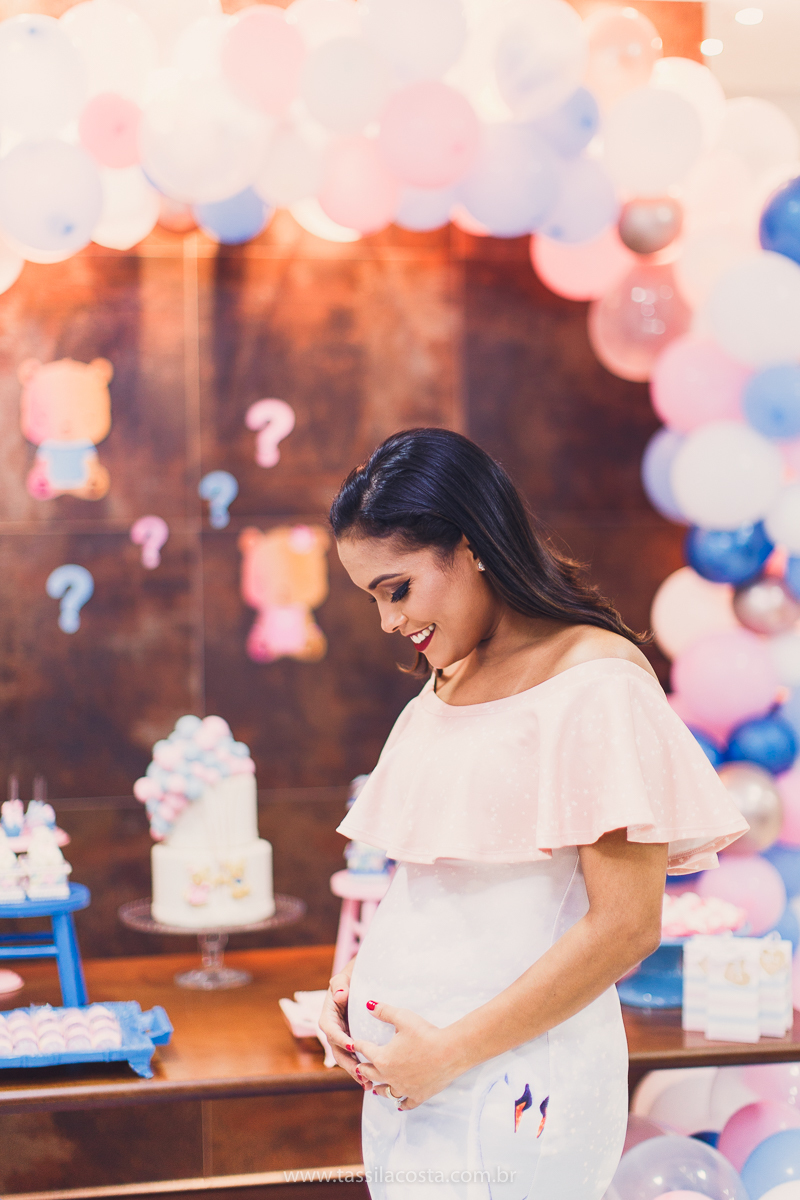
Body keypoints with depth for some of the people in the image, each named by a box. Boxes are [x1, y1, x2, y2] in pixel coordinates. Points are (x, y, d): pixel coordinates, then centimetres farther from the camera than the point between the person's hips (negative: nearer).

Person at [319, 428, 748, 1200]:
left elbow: (626, 927, -17)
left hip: (514, 1084, -7)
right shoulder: (445, 684, 13)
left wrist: (452, 1049, -14)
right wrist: (352, 981, 5)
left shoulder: (597, 683, -12)